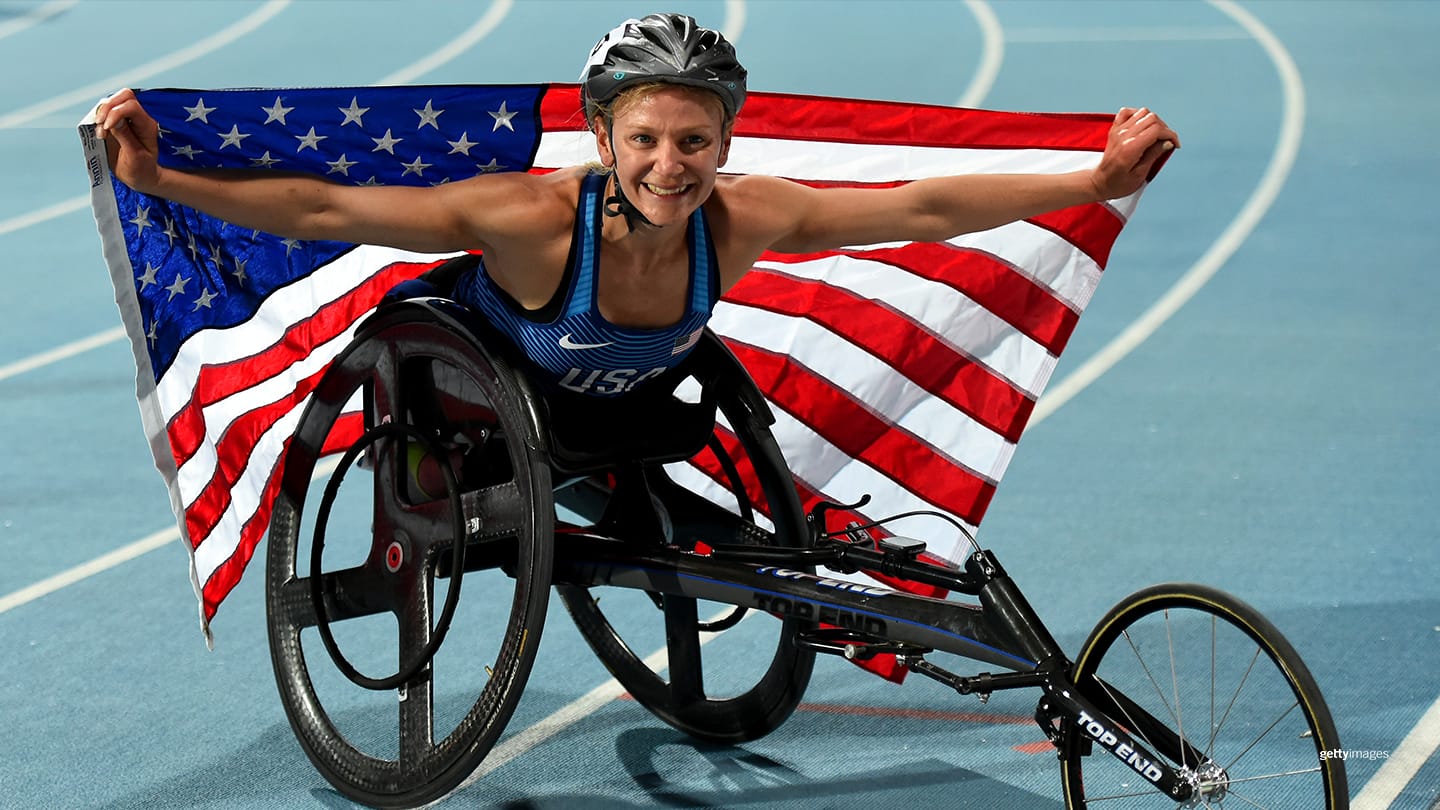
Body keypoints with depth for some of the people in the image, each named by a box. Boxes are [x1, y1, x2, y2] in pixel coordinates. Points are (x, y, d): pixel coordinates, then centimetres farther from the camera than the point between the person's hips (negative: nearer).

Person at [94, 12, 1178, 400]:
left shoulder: (744, 220, -31)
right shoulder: (533, 216, -43)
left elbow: (925, 208, -24)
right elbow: (323, 210, -42)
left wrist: (1099, 181, -23)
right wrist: (157, 180, -49)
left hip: (624, 405, 3)